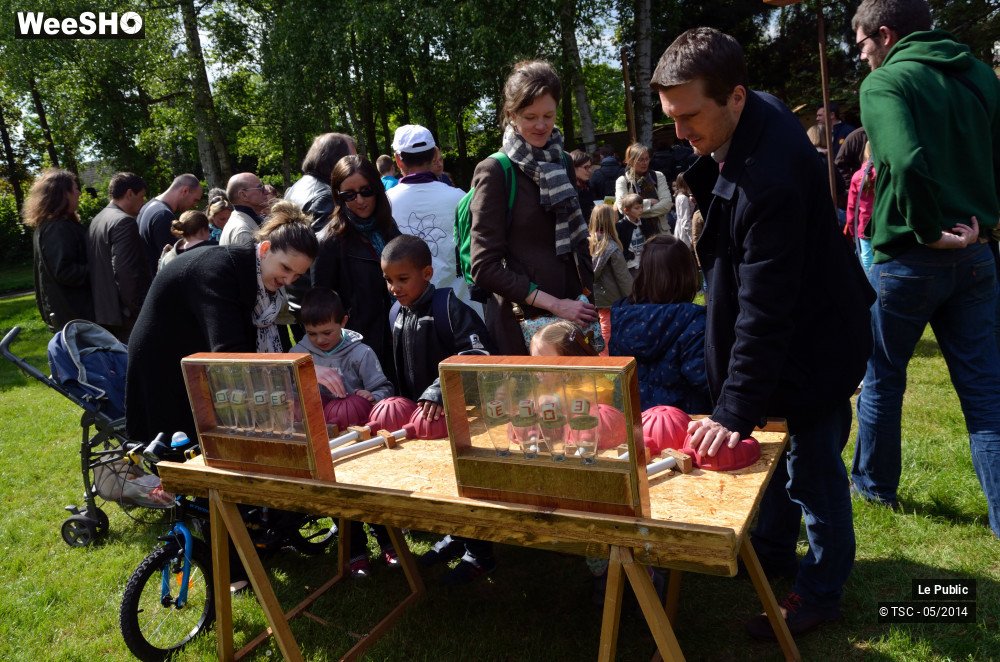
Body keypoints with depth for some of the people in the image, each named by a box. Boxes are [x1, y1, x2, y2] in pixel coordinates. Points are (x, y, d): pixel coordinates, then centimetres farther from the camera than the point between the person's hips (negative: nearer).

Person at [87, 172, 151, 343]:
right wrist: (137, 309, -15)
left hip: (101, 309, 9)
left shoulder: (97, 219, 14)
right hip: (124, 314, -9)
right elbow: (125, 272, -21)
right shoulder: (124, 221, -14)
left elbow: (99, 268, 16)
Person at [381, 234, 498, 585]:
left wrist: (439, 391, -37)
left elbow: (478, 355, -30)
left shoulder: (449, 308, -20)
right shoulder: (400, 317, 6)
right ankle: (457, 535, 39)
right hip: (423, 412, 8)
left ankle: (479, 553, 22)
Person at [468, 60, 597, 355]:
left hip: (571, 311, 5)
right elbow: (485, 267, -12)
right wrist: (553, 304, -16)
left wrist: (589, 295, 3)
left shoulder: (563, 164, 9)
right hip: (522, 320, -5)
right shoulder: (495, 171, -8)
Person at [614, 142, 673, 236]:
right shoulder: (622, 181, 1)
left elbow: (667, 204, -5)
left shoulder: (658, 176, 7)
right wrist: (649, 202, -9)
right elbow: (622, 207, -14)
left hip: (660, 231, 2)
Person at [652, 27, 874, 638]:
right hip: (781, 331, 9)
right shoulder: (756, 116, -5)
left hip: (812, 342, -9)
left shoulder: (772, 178, -35)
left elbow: (765, 310, -34)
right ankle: (772, 550, 42)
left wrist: (734, 411, -32)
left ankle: (821, 590, 28)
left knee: (811, 465, 6)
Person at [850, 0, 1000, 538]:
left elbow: (907, 163, -28)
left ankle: (874, 483, 31)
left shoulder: (884, 82, -12)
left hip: (907, 257, -5)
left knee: (881, 377, 15)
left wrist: (929, 229, -17)